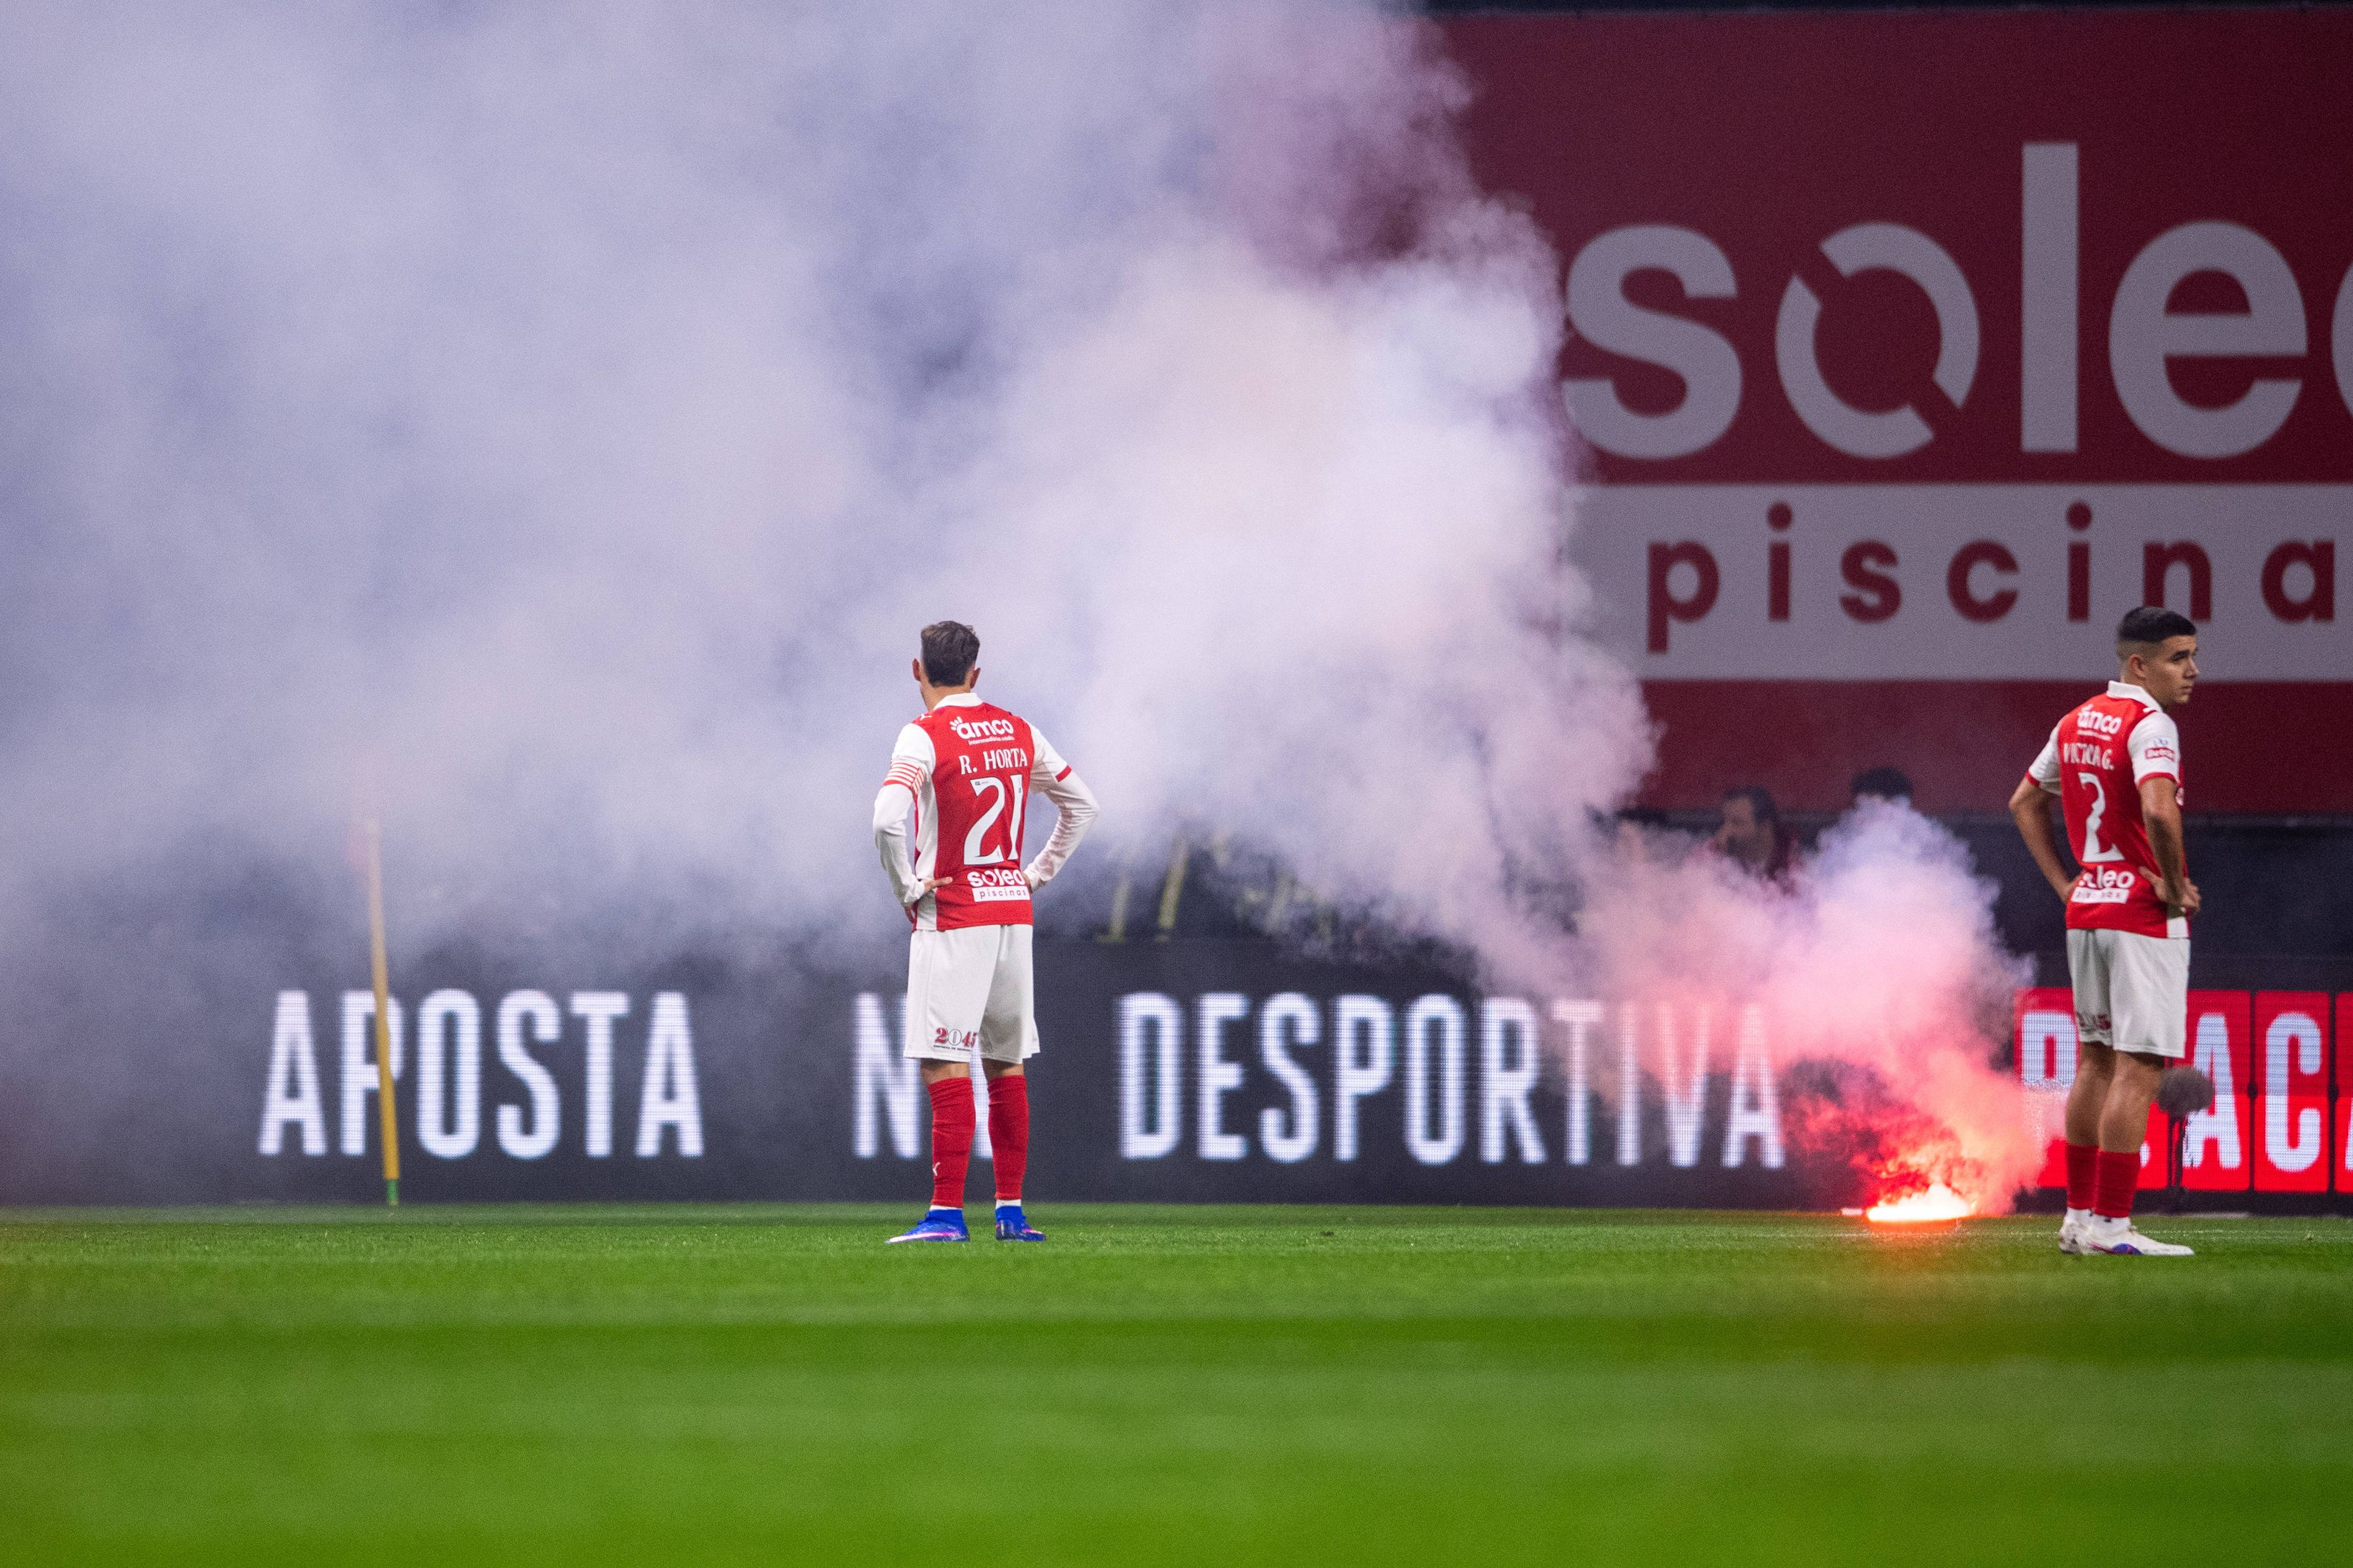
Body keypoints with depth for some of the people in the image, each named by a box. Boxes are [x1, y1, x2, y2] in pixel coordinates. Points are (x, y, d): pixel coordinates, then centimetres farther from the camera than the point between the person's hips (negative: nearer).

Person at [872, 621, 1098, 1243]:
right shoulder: (1018, 732, 9)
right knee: (1007, 1065, 13)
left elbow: (888, 819, -25)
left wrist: (907, 887, -12)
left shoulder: (924, 737, -11)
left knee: (946, 1067, -8)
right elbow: (1081, 804, 18)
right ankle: (1010, 1210, 14)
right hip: (1014, 912, 6)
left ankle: (947, 1213, -14)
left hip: (952, 918, -6)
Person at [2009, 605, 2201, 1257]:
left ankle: (2079, 1216, 18)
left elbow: (2024, 803, 22)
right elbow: (2159, 812, -30)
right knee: (2137, 1069, -7)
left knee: (2096, 1062, 15)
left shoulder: (2076, 723, 12)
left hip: (2085, 909, 9)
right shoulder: (2150, 724, -14)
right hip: (2144, 912, -9)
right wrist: (2176, 887, -17)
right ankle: (2112, 1224, -10)